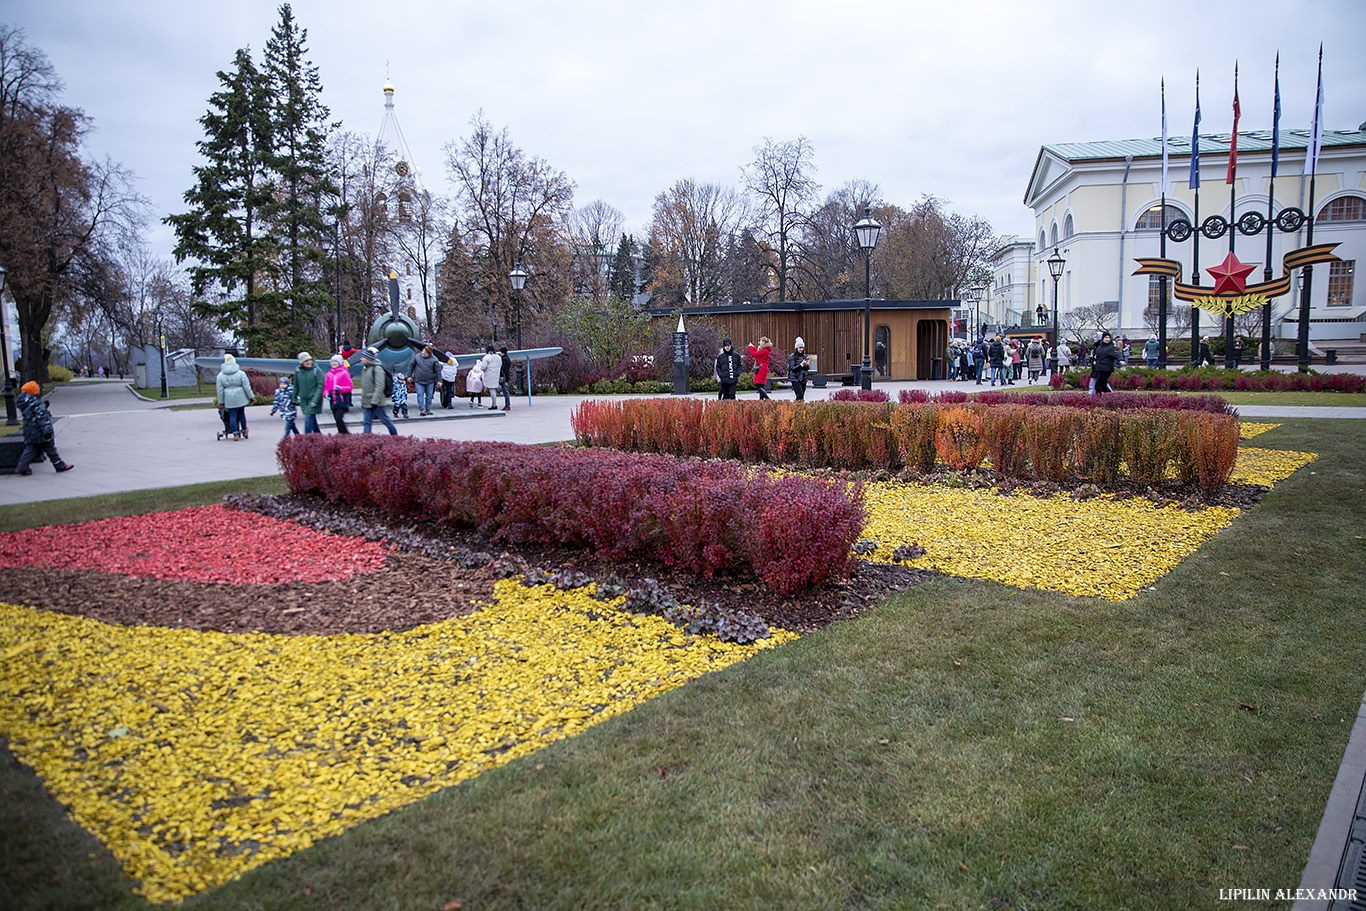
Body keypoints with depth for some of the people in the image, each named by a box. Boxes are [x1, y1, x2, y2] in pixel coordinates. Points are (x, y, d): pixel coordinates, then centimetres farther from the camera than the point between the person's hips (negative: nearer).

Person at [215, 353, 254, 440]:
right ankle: (244, 431, 29)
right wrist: (251, 397, 3)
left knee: (232, 416, 5)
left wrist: (221, 401, 7)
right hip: (241, 398, 0)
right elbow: (247, 387, -6)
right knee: (241, 414, 16)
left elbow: (219, 390, 0)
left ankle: (235, 434, 4)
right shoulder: (240, 373, -7)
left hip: (229, 400, 0)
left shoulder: (220, 375, -3)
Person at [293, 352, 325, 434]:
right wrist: (294, 398, 17)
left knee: (309, 418, -13)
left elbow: (320, 386, -12)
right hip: (303, 399, 4)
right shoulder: (298, 371, 3)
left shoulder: (317, 370, -9)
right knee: (312, 419, 10)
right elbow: (296, 386, 15)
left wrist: (315, 400, -18)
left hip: (314, 398, -4)